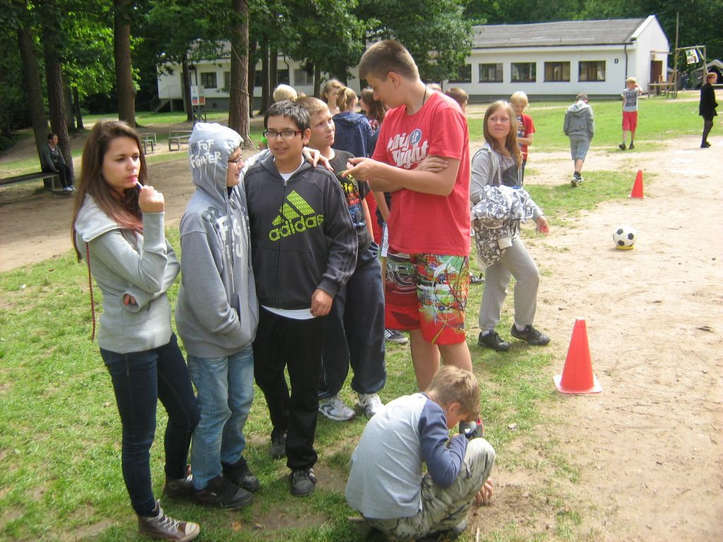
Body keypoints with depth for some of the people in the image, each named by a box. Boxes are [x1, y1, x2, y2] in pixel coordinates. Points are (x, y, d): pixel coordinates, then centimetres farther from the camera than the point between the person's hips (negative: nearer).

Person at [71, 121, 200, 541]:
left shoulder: (132, 204, 5)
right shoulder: (95, 220, -20)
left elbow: (172, 263, 0)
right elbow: (148, 276, -23)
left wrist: (146, 293, -18)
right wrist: (154, 219, -28)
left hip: (160, 331, 8)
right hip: (130, 344, -8)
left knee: (187, 413, 21)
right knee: (140, 435, 10)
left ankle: (177, 479, 48)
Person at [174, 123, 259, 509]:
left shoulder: (236, 196, -2)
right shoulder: (199, 217, -23)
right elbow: (203, 286, -21)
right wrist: (231, 327, -13)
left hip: (240, 327, 7)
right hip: (209, 333, -7)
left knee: (241, 401, 20)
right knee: (215, 410, 9)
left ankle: (231, 460, 42)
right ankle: (207, 482, 29)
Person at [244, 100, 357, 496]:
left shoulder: (323, 181, -6)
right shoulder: (253, 178, 0)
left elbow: (343, 240, -4)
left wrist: (328, 286, -12)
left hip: (307, 307, -3)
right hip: (263, 304, 3)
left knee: (305, 388, 8)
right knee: (266, 375, 19)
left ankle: (301, 462, 24)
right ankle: (282, 426, 48)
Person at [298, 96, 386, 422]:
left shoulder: (348, 160, 10)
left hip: (363, 257, 6)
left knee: (368, 325, 12)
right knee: (331, 331, 6)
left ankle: (368, 391, 29)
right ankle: (326, 395, 26)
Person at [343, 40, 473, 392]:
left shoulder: (445, 112, -12)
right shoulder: (393, 118, 11)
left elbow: (444, 182, -20)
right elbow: (383, 182, 11)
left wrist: (381, 170, -17)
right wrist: (361, 169, -11)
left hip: (442, 246, -7)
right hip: (403, 243, 7)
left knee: (448, 335, -1)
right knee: (417, 330, 13)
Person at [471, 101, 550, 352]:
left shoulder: (510, 153, 11)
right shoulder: (485, 155, -15)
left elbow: (517, 190, 20)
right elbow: (474, 192, -25)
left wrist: (537, 213, 19)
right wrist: (502, 203, -27)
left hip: (507, 226, 9)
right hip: (493, 227, -9)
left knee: (497, 279, 13)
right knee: (529, 273, -5)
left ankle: (488, 332, 22)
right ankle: (522, 326, 14)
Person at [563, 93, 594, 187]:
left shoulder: (570, 109, 8)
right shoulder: (587, 108, -2)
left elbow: (566, 125, 8)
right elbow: (590, 123, -7)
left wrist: (568, 133, 20)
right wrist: (591, 134, 1)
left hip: (573, 135, 4)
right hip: (584, 135, -3)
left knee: (575, 156, 12)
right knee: (581, 156, -6)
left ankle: (578, 176, 20)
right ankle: (576, 175, -19)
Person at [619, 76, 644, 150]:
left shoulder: (636, 90, -2)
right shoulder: (625, 91, 5)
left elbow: (641, 91, -26)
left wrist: (637, 85, -11)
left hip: (633, 111, -1)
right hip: (626, 111, 1)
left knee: (633, 128, 7)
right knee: (625, 128, -10)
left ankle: (632, 143, 21)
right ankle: (623, 144, -15)